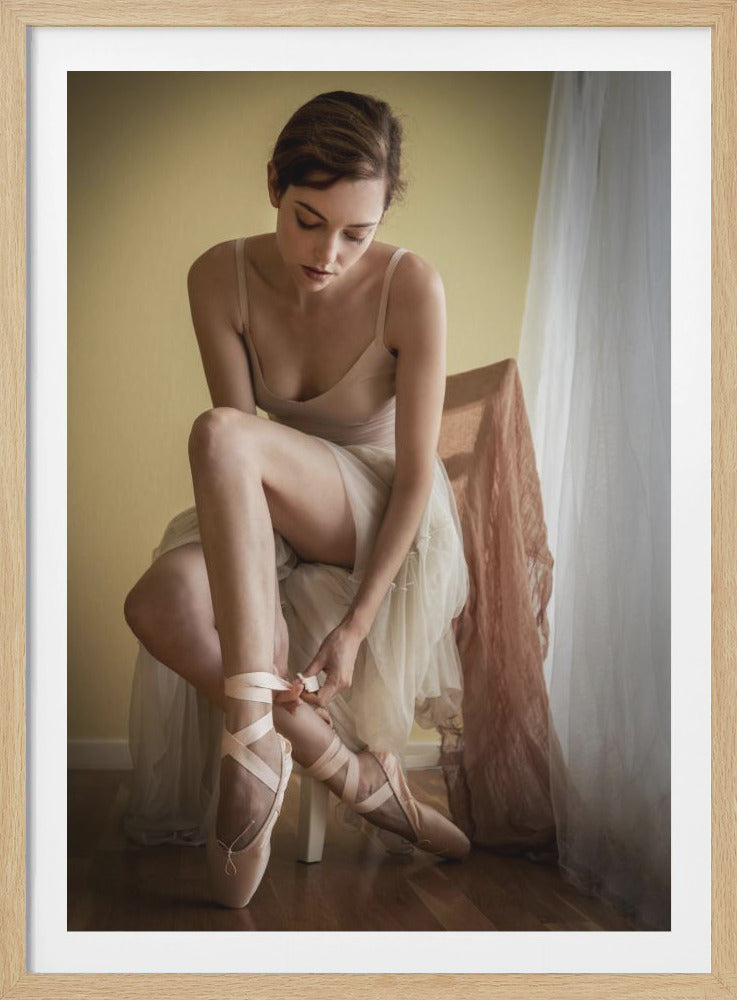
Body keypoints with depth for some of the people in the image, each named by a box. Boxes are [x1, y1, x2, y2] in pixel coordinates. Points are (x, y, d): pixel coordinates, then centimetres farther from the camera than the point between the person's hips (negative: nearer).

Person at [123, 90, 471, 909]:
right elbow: (239, 463, -11)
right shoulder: (220, 278, -11)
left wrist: (356, 626, -21)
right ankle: (356, 775, -15)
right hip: (284, 520, 4)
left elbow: (416, 473, -16)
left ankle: (252, 736, -33)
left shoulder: (411, 287, -19)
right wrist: (263, 611, -22)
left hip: (388, 519, -4)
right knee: (160, 605, -29)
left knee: (218, 432, -33)